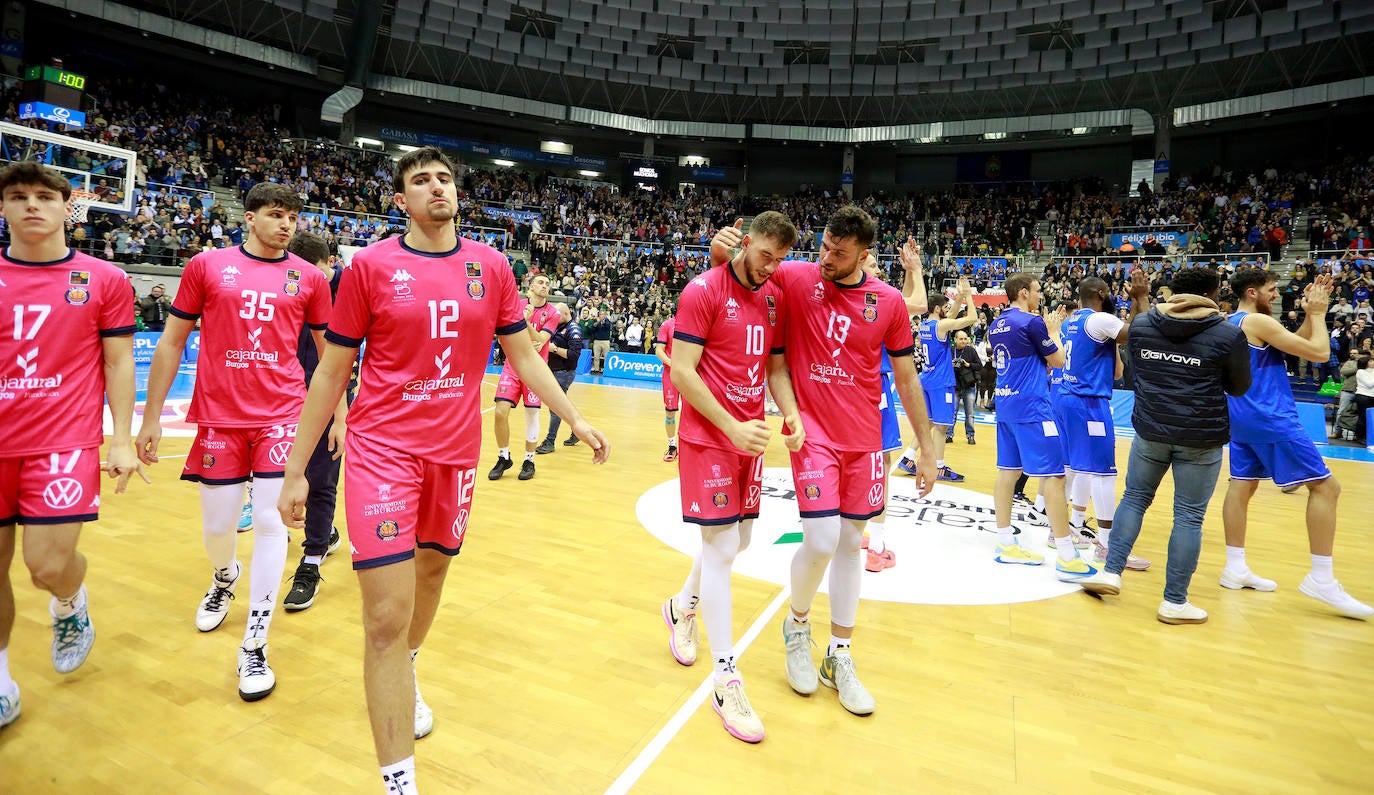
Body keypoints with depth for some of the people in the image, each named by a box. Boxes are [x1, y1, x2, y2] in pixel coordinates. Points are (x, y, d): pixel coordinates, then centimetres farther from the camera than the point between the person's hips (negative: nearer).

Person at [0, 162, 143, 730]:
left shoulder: (104, 280, 1)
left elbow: (119, 364, 2)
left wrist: (122, 442, -3)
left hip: (65, 443, -3)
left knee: (49, 565, -10)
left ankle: (70, 604, 27)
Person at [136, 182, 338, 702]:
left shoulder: (309, 278, 3)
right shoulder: (206, 266, 3)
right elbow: (172, 343, 7)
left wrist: (339, 413, 8)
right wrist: (151, 418, 6)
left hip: (282, 415, -1)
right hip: (219, 418, 1)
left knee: (270, 521, -6)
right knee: (216, 527, 9)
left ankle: (254, 648, 5)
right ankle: (225, 579, 47)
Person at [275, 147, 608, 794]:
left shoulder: (491, 266, 4)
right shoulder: (370, 265, -4)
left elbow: (524, 356, 10)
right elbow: (330, 373, 0)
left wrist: (576, 420, 4)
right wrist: (296, 468, 0)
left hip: (457, 450, 4)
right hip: (383, 449, -3)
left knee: (432, 571, 22)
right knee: (387, 617, -6)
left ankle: (407, 675, 52)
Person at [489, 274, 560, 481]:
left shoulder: (552, 312, -2)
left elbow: (539, 341, -12)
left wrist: (527, 321, -25)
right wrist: (528, 343, -13)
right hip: (512, 366, 1)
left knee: (532, 415, 1)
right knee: (500, 412, -6)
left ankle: (529, 461, 17)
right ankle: (504, 458, 13)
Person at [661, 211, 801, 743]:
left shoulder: (774, 299, 9)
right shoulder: (703, 291, -12)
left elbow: (776, 365, 14)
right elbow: (681, 370, -16)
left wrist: (791, 415, -5)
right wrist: (732, 428, -21)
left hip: (750, 437, 7)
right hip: (709, 437, -7)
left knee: (738, 539, 16)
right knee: (722, 546, -6)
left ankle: (682, 607, 43)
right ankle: (726, 680, 6)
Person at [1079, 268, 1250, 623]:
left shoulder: (1140, 324, 0)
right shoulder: (1228, 334, -7)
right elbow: (1239, 387, 5)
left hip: (1150, 431, 3)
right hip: (1202, 438, -2)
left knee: (1134, 498, 19)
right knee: (1189, 517, 4)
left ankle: (1111, 571, 14)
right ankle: (1174, 601, 10)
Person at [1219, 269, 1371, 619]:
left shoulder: (1230, 324, 15)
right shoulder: (1258, 321, -13)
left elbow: (1294, 344, 24)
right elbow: (1319, 352, -12)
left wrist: (1309, 315, 15)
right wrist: (1318, 313, 1)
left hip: (1241, 418, 9)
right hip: (1270, 418, -9)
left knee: (1242, 484, 9)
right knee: (1325, 486, -4)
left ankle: (1235, 568, 11)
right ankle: (1321, 578, -3)